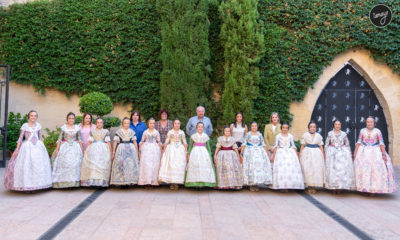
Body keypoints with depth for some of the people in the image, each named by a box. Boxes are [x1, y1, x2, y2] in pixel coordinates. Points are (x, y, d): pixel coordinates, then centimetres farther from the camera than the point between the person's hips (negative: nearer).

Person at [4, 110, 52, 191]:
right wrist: (17, 149, -7)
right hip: (27, 146, -3)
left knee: (38, 165, 1)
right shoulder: (24, 126, -3)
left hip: (38, 146, 3)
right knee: (26, 165, -6)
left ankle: (35, 185, 11)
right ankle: (26, 186, 2)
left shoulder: (38, 125, 7)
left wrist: (43, 147, 10)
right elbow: (20, 138, -3)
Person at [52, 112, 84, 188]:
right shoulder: (63, 127, 2)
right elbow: (59, 139, 3)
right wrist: (57, 149, -2)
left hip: (75, 148, 0)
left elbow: (80, 140, 7)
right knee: (64, 164, -7)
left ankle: (74, 181, 2)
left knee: (75, 164, -7)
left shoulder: (77, 128, 4)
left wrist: (82, 150, 5)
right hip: (65, 147, 0)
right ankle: (63, 182, 2)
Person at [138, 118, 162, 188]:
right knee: (146, 165, -9)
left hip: (155, 150, 0)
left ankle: (153, 181, 1)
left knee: (154, 165, -4)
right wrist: (139, 151, 4)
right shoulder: (145, 132, 10)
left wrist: (160, 151, 4)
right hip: (146, 149, 0)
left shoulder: (156, 132, 10)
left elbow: (159, 142, 10)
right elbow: (141, 142, 10)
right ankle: (147, 181, -7)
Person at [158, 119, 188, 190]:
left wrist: (186, 151, 3)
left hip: (180, 150, 1)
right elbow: (166, 142, 5)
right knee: (170, 165, -8)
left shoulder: (182, 132, 8)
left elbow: (184, 143, 8)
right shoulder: (170, 132, 6)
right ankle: (171, 183, -1)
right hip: (171, 149, -1)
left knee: (179, 166, -4)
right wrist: (164, 150, 0)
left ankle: (176, 182, 2)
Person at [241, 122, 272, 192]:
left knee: (259, 165, -5)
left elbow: (263, 144, 12)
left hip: (259, 152, 3)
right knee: (250, 166, -7)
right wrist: (242, 153, -7)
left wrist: (266, 153, 8)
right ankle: (251, 184, -1)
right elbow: (244, 144, -1)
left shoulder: (259, 134, 9)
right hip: (250, 152, -2)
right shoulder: (248, 134, 2)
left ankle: (256, 184, 4)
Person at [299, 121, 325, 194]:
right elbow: (302, 146, 4)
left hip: (317, 153, 2)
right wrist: (300, 155, 0)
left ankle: (314, 186, 8)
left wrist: (323, 156, 7)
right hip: (307, 153, -1)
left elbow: (321, 147, 9)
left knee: (317, 169, -2)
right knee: (307, 169, -4)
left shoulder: (318, 136, 7)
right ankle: (309, 187, 6)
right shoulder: (305, 135, 3)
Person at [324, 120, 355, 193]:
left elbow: (347, 145, 12)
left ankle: (340, 187, 2)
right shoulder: (330, 133, 4)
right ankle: (333, 187, 2)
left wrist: (349, 154, 9)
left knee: (343, 169, -6)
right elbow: (326, 144, 6)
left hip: (342, 152, 1)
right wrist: (326, 154, 0)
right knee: (332, 169, -5)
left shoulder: (344, 134, 7)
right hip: (332, 152, -1)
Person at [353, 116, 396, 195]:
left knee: (376, 168, -10)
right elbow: (359, 142, 4)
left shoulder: (377, 131, 0)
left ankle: (374, 189, -3)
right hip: (364, 152, 1)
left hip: (375, 152, -1)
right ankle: (365, 188, -1)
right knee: (363, 167, -9)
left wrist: (384, 154, -10)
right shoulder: (362, 131, 5)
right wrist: (355, 152, -1)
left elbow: (381, 143, -3)